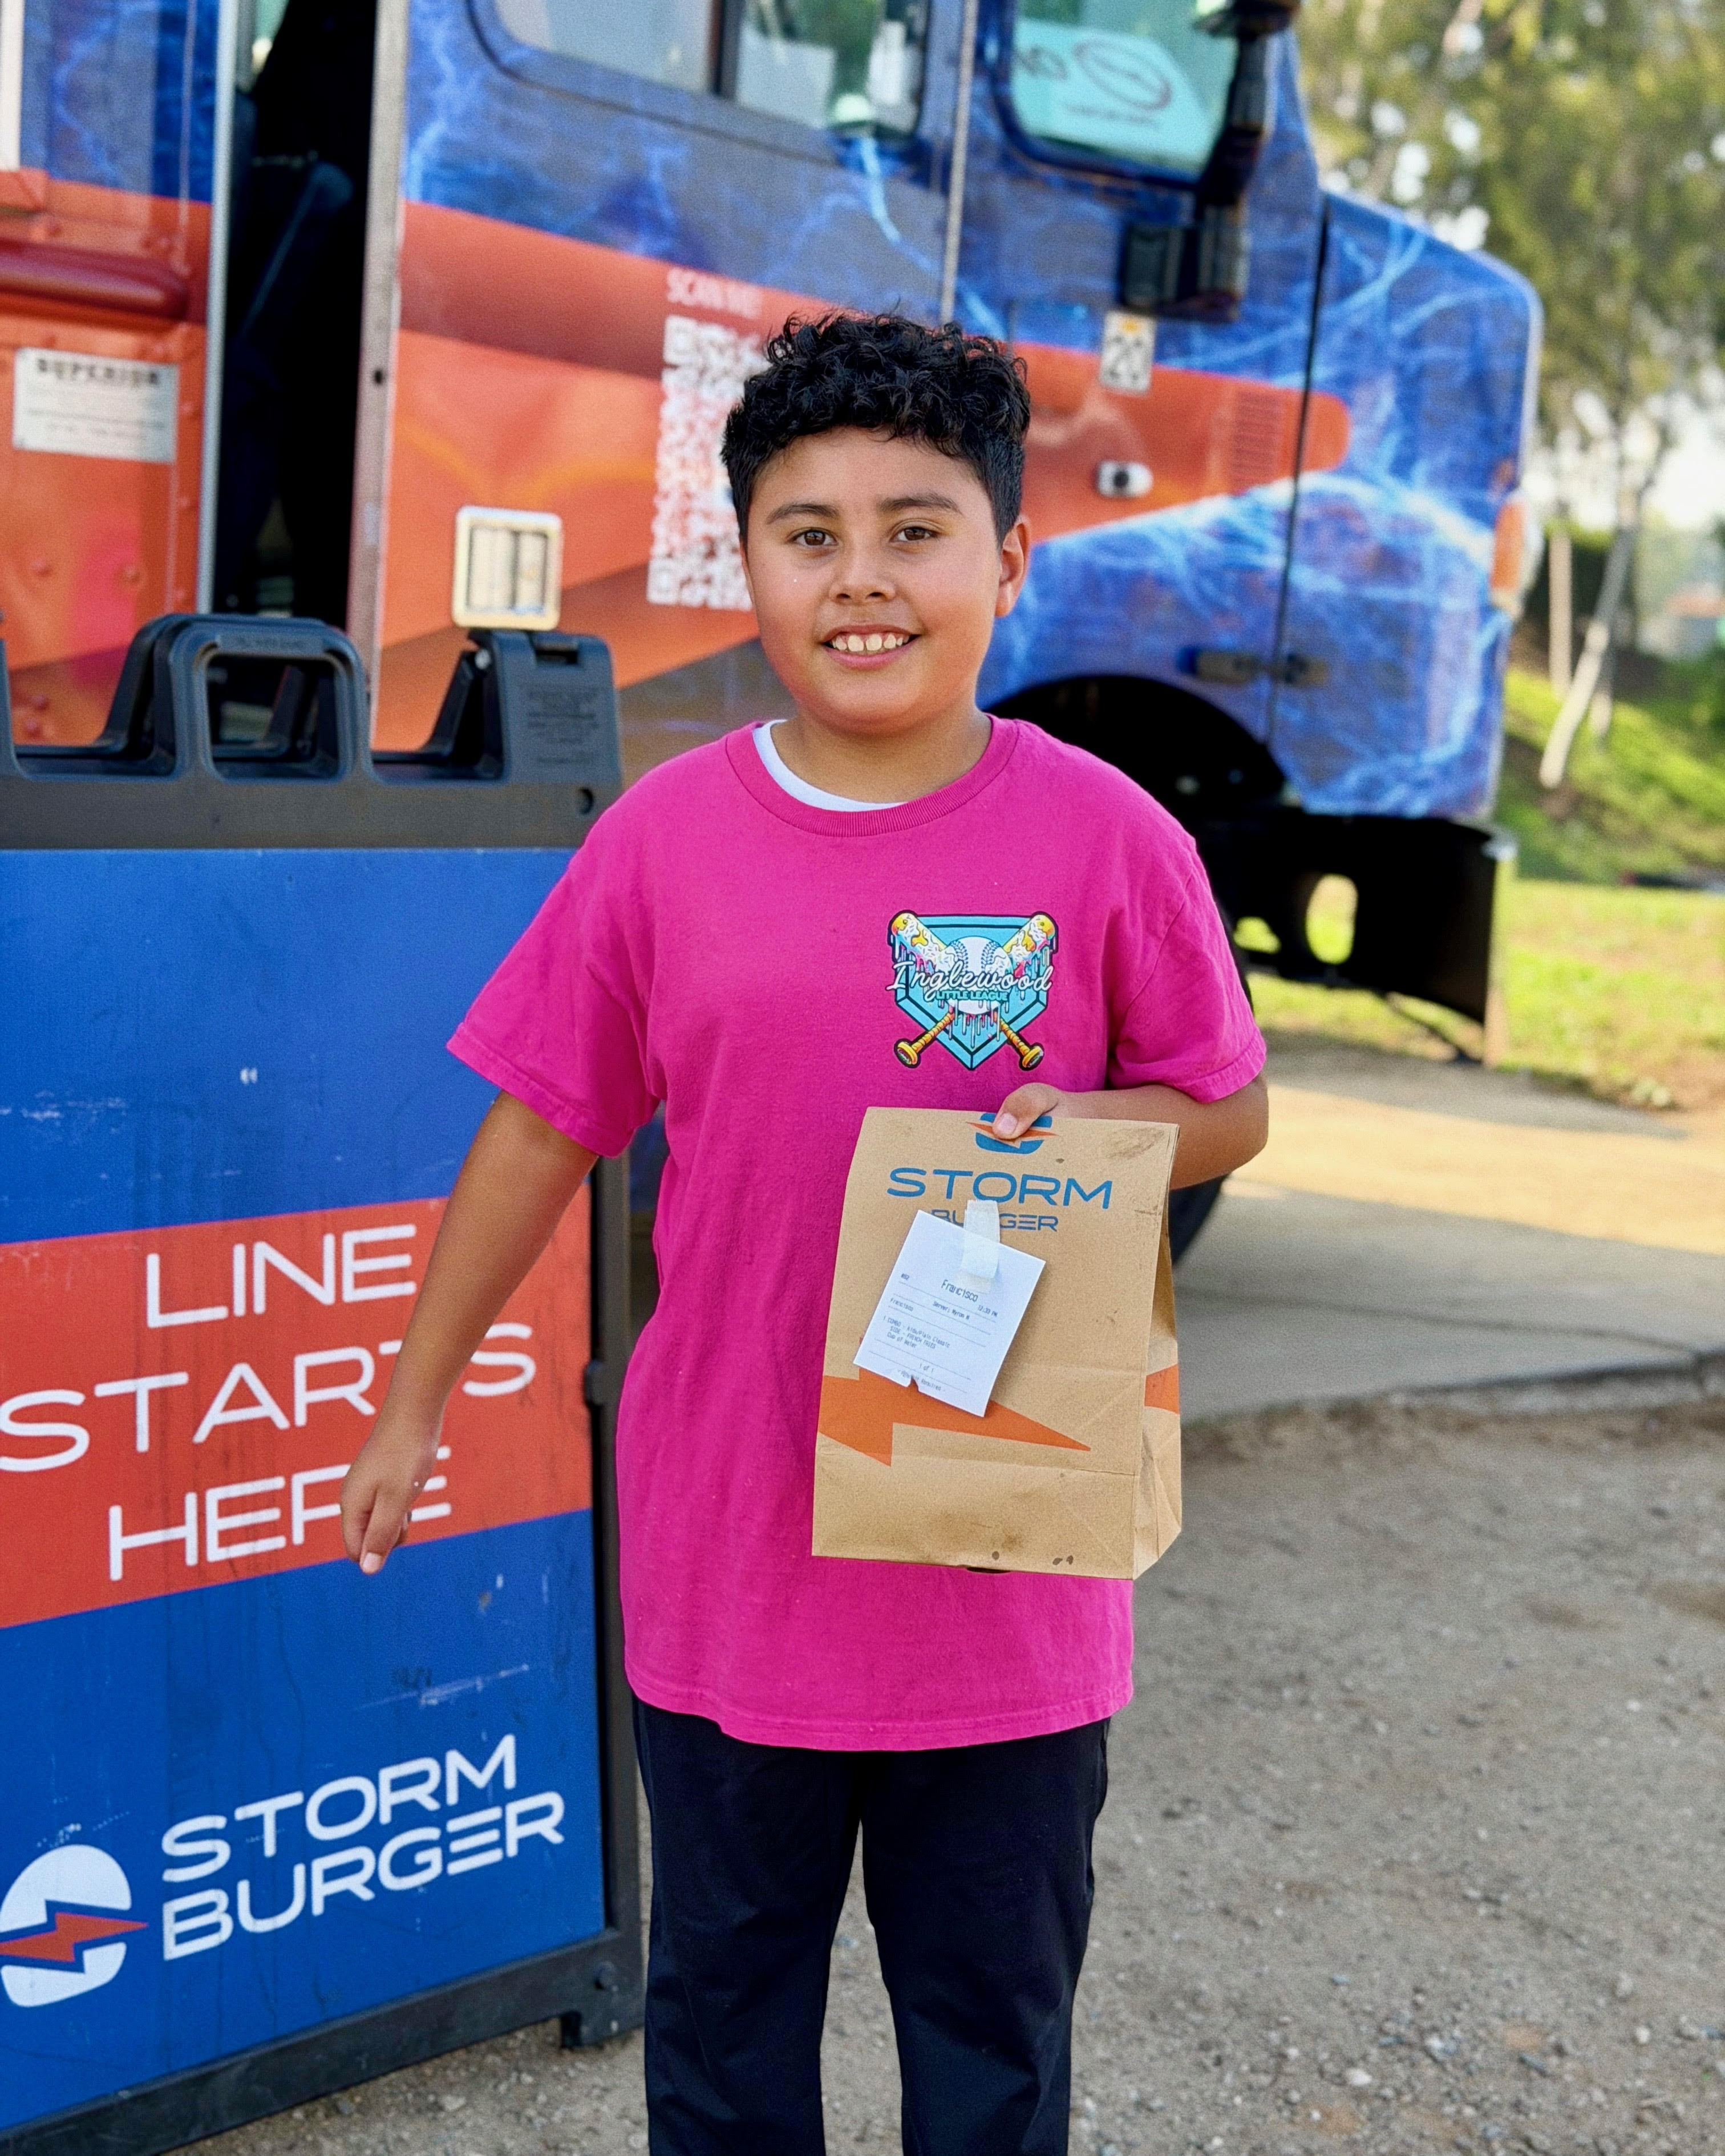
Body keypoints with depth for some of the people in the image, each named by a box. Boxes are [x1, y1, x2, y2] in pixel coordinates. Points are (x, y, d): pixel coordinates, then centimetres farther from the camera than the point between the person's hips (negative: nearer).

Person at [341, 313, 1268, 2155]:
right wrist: (415, 1400, 9)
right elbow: (543, 1125, 4)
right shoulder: (666, 836, -4)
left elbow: (1228, 1111, 3)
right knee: (722, 1999, 20)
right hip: (728, 1560, 1)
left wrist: (1086, 1124, -19)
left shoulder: (1106, 838, -8)